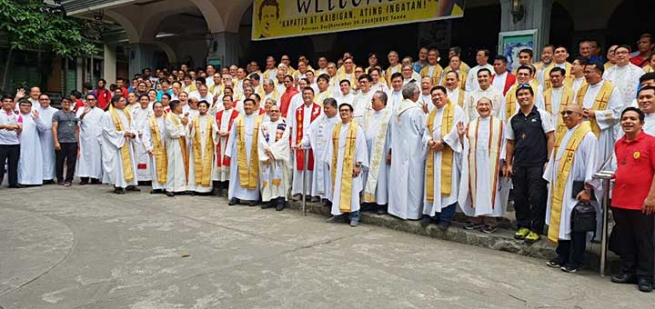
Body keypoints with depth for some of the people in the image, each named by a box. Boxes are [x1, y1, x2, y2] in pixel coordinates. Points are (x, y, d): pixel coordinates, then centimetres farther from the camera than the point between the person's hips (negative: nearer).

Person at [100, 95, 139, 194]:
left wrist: (132, 133, -7)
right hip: (116, 143, -7)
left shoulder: (126, 114, 12)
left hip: (127, 143, 7)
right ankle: (118, 186, 1)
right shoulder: (108, 115, -9)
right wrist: (122, 134, -17)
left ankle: (130, 184, 15)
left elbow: (131, 126, 15)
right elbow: (107, 130, -13)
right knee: (118, 163, -5)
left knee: (129, 162, 8)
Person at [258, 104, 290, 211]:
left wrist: (272, 150, -14)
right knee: (267, 177, 1)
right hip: (266, 155, 3)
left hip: (279, 155, -3)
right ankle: (269, 199, 8)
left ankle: (280, 200, -5)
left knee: (279, 176, -7)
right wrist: (267, 150, -12)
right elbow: (261, 139, 2)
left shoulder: (284, 124, 4)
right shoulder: (264, 125, 13)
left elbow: (284, 140, -8)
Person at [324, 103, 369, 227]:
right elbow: (331, 147, 12)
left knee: (351, 189, -2)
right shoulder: (335, 128, 10)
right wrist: (330, 162, 8)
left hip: (351, 165, -5)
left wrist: (358, 165, -13)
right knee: (337, 188, 8)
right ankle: (338, 213, 18)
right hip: (337, 164, 5)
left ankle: (354, 216, 5)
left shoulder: (357, 129, -4)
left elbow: (361, 148, -8)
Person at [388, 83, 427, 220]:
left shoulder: (395, 109, 4)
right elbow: (424, 131, -9)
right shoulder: (417, 110, -14)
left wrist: (391, 149, 16)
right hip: (414, 150, -6)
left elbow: (391, 131, 10)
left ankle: (397, 208, 18)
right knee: (412, 179, 2)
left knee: (399, 178, 11)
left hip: (398, 150, 6)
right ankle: (412, 211, 8)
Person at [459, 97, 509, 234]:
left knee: (490, 190, -1)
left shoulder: (500, 124, 6)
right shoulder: (470, 125, 13)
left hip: (492, 165, -3)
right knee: (475, 189, 5)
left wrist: (503, 162, -9)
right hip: (474, 165, 3)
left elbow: (505, 144, 1)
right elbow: (465, 146, 10)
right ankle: (476, 219, 14)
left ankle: (490, 221, 6)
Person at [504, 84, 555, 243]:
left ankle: (536, 230, 9)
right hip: (518, 165, 4)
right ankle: (523, 226, 23)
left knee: (537, 197, -2)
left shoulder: (542, 115, 1)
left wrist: (548, 161, -8)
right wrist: (508, 164, 9)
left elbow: (551, 137, -2)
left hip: (537, 164, -4)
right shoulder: (513, 120, 11)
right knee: (519, 197, 8)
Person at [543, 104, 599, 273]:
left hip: (576, 189, -7)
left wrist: (587, 190, -17)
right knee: (561, 222, 11)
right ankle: (562, 257, 21)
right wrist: (551, 183, 15)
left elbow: (592, 165, -14)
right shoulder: (562, 137, 14)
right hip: (559, 189, 7)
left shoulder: (588, 136, -10)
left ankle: (575, 261, 10)